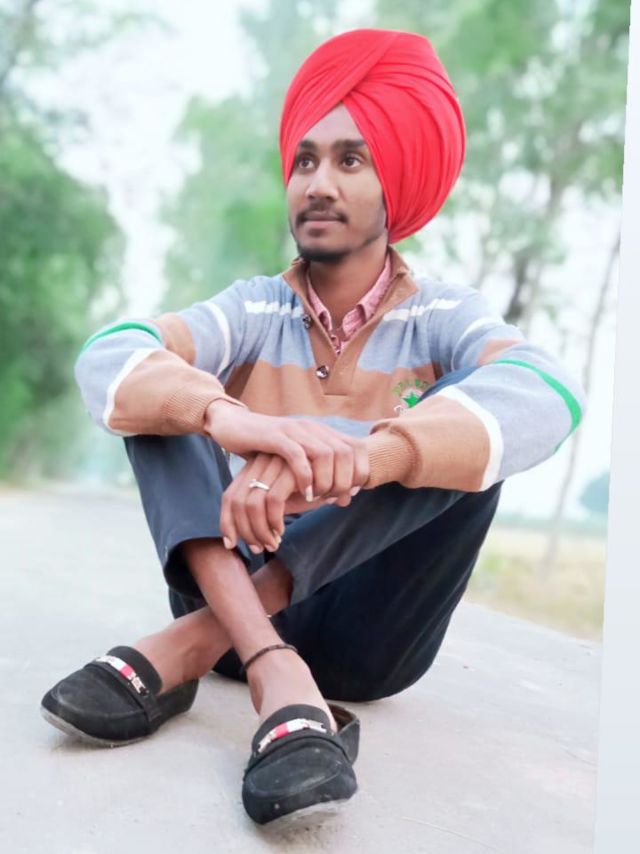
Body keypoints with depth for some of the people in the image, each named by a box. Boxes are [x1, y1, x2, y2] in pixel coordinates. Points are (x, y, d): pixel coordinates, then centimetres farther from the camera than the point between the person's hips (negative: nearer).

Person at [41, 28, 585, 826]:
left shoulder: (444, 317, -4)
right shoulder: (253, 310, 0)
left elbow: (545, 396, -28)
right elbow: (104, 361, -20)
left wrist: (349, 462, -47)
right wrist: (225, 416, -42)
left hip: (364, 628, -1)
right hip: (232, 591, 2)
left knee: (474, 427, -22)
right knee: (164, 388, -13)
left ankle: (197, 641, -28)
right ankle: (271, 671, -34)